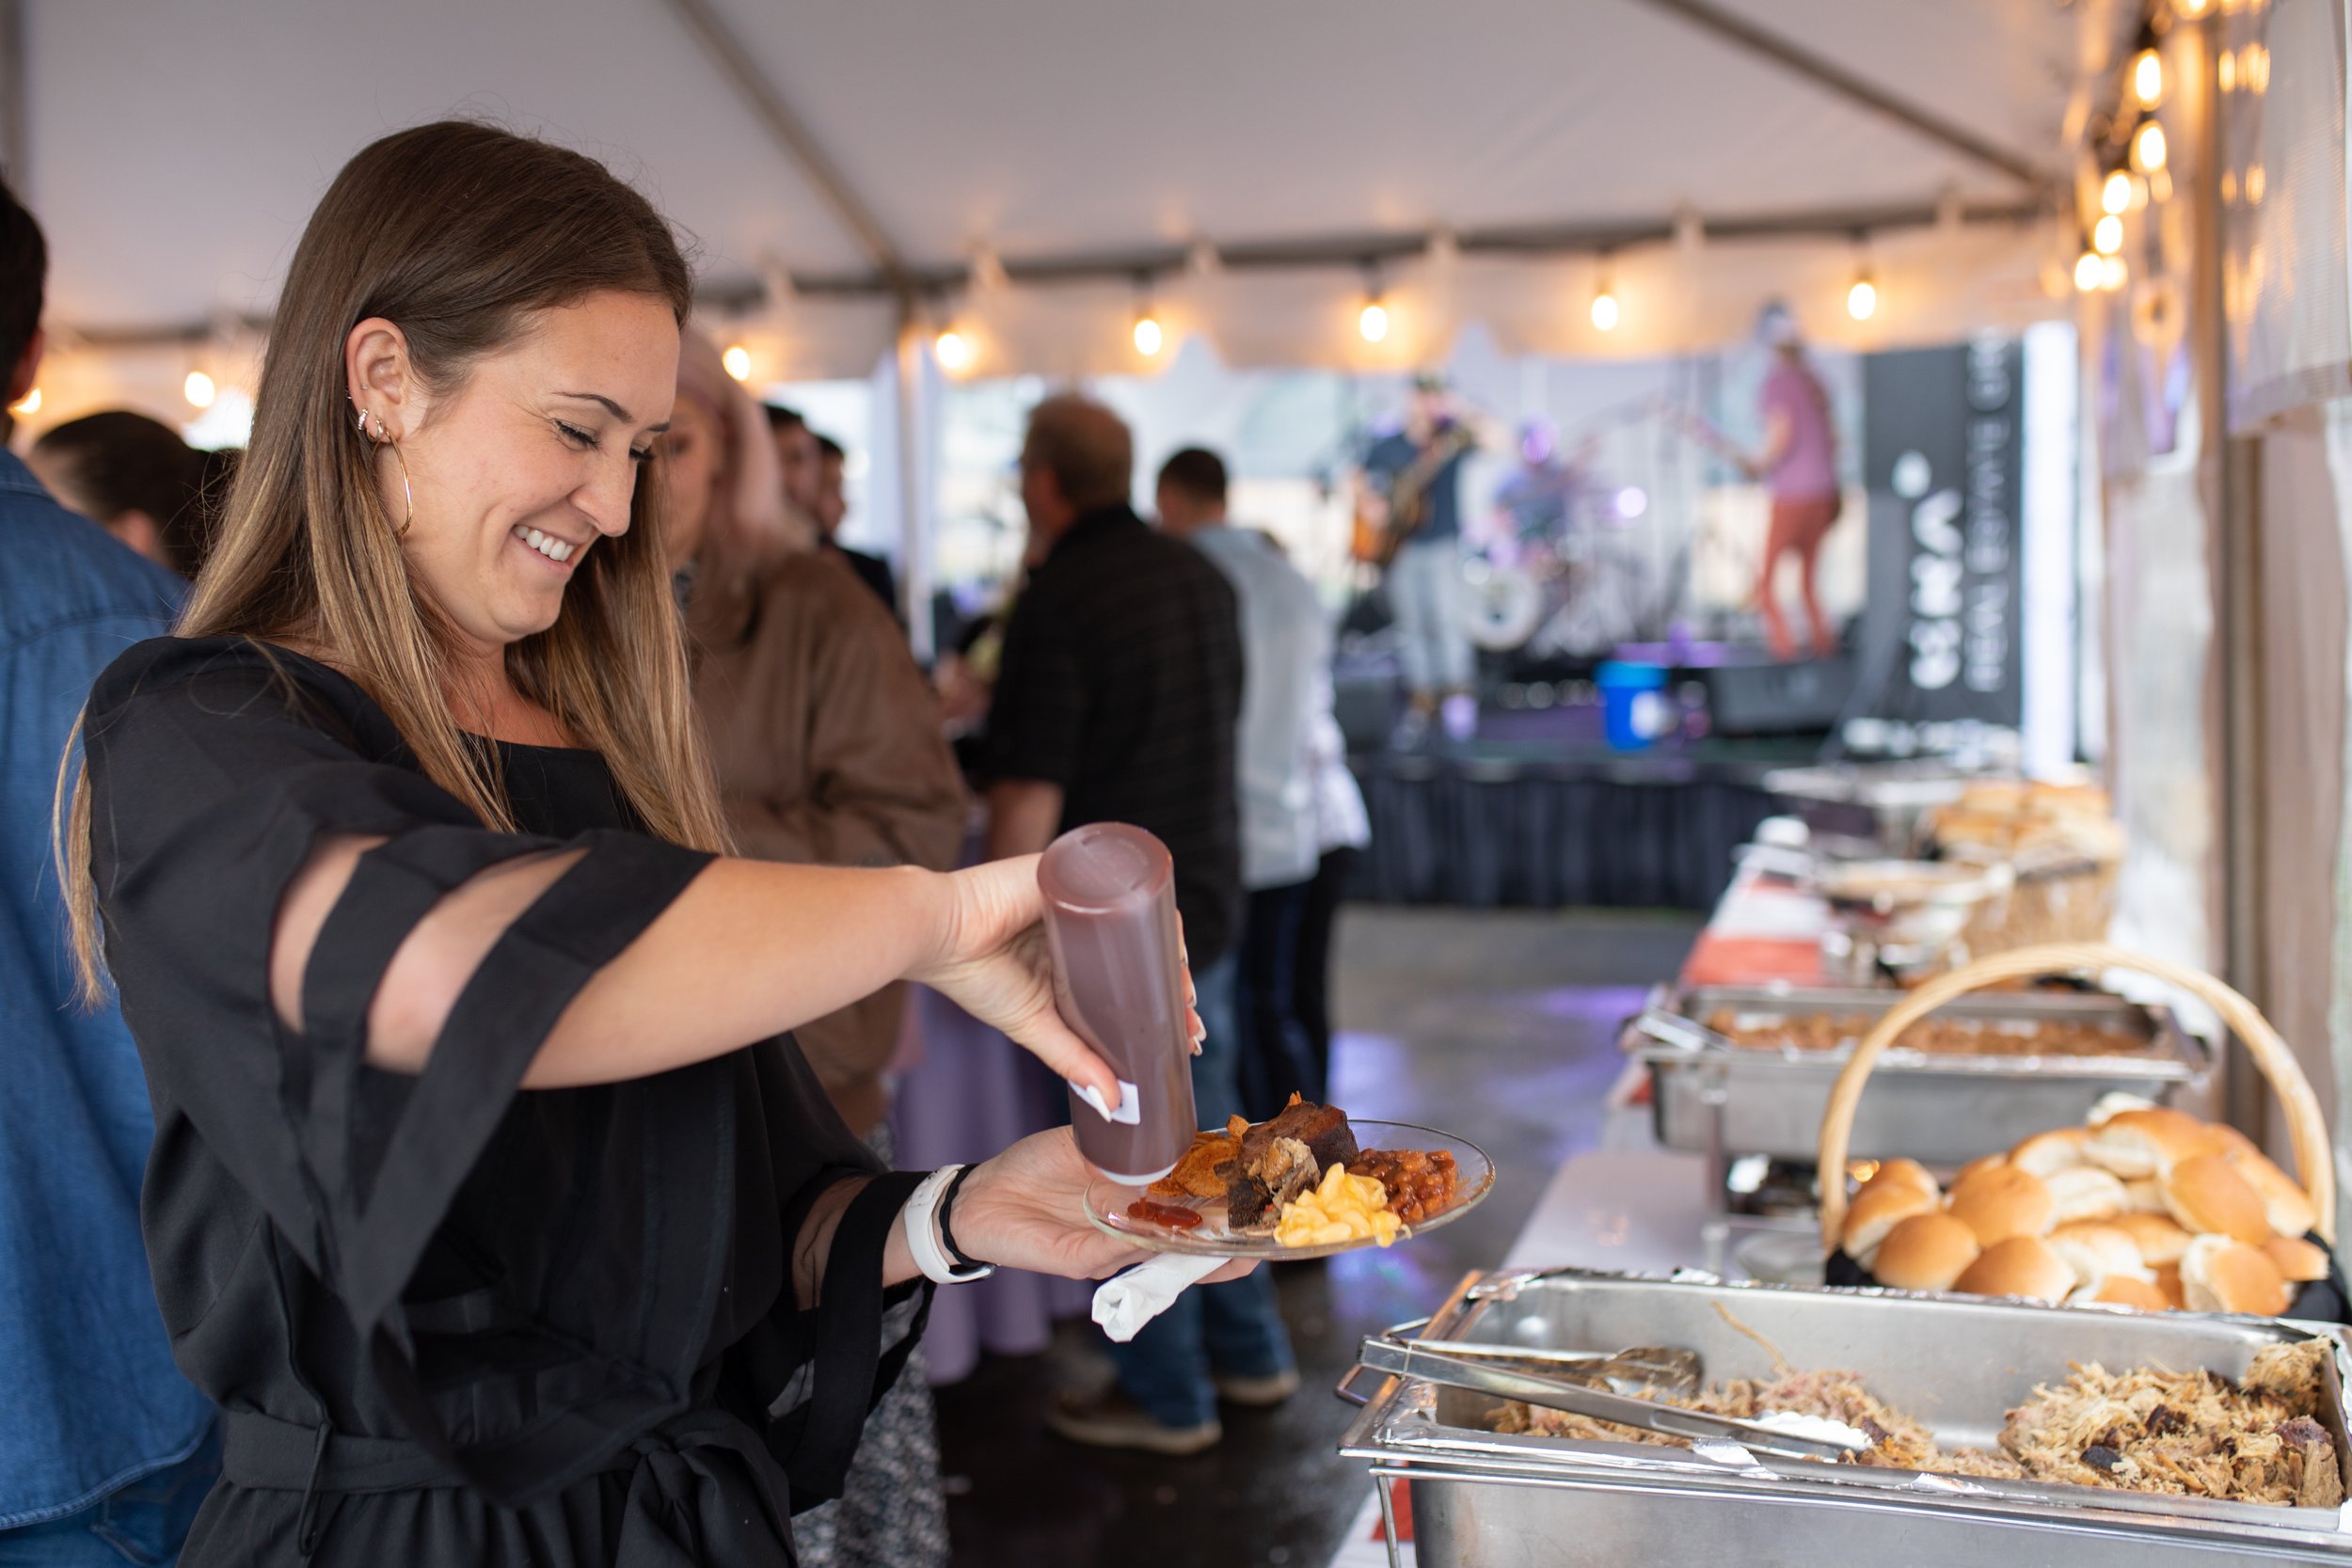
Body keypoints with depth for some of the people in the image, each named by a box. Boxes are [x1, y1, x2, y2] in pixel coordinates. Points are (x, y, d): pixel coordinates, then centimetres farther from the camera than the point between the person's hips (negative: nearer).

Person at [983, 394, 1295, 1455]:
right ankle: (1251, 1356, 31)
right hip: (1207, 900, 8)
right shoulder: (1202, 580, 8)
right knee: (1207, 1136, 19)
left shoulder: (1057, 602, -17)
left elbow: (1031, 795, -20)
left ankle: (1166, 1399, 16)